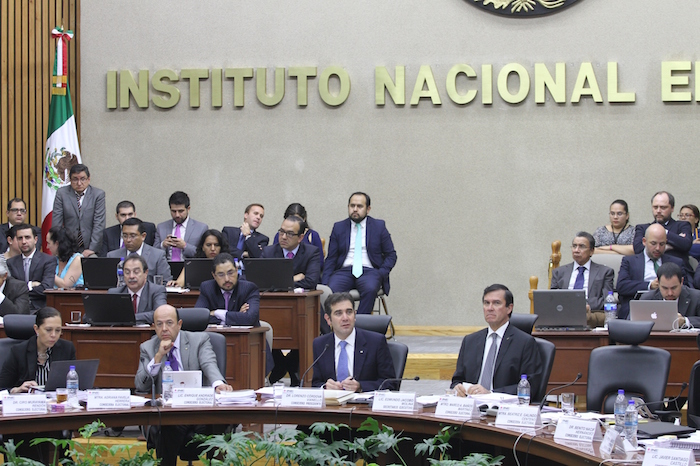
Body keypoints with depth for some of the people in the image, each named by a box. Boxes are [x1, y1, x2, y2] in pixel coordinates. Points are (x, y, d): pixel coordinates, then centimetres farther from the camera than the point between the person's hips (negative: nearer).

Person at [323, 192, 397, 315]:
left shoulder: (379, 226, 12)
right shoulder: (338, 228, 15)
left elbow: (391, 255, 12)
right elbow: (331, 259, 13)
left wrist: (381, 273, -7)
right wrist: (325, 284, -2)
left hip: (369, 271, -1)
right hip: (344, 271, 1)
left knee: (370, 289, -36)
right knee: (332, 290, -32)